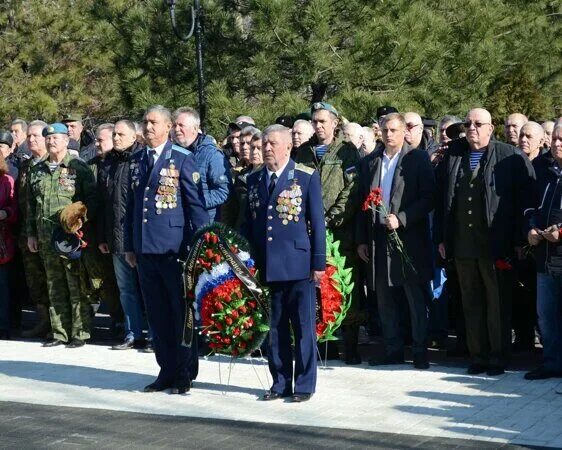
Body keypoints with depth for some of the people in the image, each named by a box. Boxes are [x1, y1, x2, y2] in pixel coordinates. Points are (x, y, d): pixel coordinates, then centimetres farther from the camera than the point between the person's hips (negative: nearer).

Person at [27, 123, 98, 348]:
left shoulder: (78, 168, -2)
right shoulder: (37, 170, 14)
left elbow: (91, 200, -5)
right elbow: (31, 205, 18)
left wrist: (82, 222, -16)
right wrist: (31, 233, 15)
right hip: (46, 238, 5)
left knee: (76, 286, -4)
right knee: (55, 287, 9)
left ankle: (80, 333, 2)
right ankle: (60, 333, 16)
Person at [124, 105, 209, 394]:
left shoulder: (182, 159, -5)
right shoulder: (136, 160, 12)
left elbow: (196, 204, -6)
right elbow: (131, 204, 17)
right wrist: (129, 245, 15)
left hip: (174, 247, -5)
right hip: (145, 248, 5)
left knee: (181, 311, 2)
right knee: (157, 313, 10)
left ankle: (185, 373, 11)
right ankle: (167, 370, 20)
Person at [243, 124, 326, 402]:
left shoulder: (307, 177, -1)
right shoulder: (254, 180, 11)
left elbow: (317, 222, -2)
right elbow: (248, 223, 15)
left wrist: (319, 263, -6)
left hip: (298, 264, -4)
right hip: (266, 265, 4)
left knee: (304, 327, 2)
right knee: (274, 328, 9)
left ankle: (304, 385, 11)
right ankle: (280, 383, 18)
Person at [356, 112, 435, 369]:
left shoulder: (418, 159, -1)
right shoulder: (369, 162, 12)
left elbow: (428, 199, -6)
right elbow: (362, 202, 13)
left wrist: (401, 218, -16)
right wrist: (361, 240, 8)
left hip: (409, 238, -4)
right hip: (378, 239, 5)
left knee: (416, 298, 0)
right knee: (384, 298, 8)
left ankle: (420, 351, 6)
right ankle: (393, 350, 17)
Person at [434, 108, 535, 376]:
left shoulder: (510, 158, -2)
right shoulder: (452, 157, 10)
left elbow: (525, 199, -4)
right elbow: (441, 200, 12)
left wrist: (517, 240, -8)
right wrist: (441, 238, 7)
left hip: (495, 245, -4)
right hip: (462, 245, 4)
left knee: (498, 304, 3)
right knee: (471, 304, 9)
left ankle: (498, 358, 11)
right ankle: (477, 356, 17)